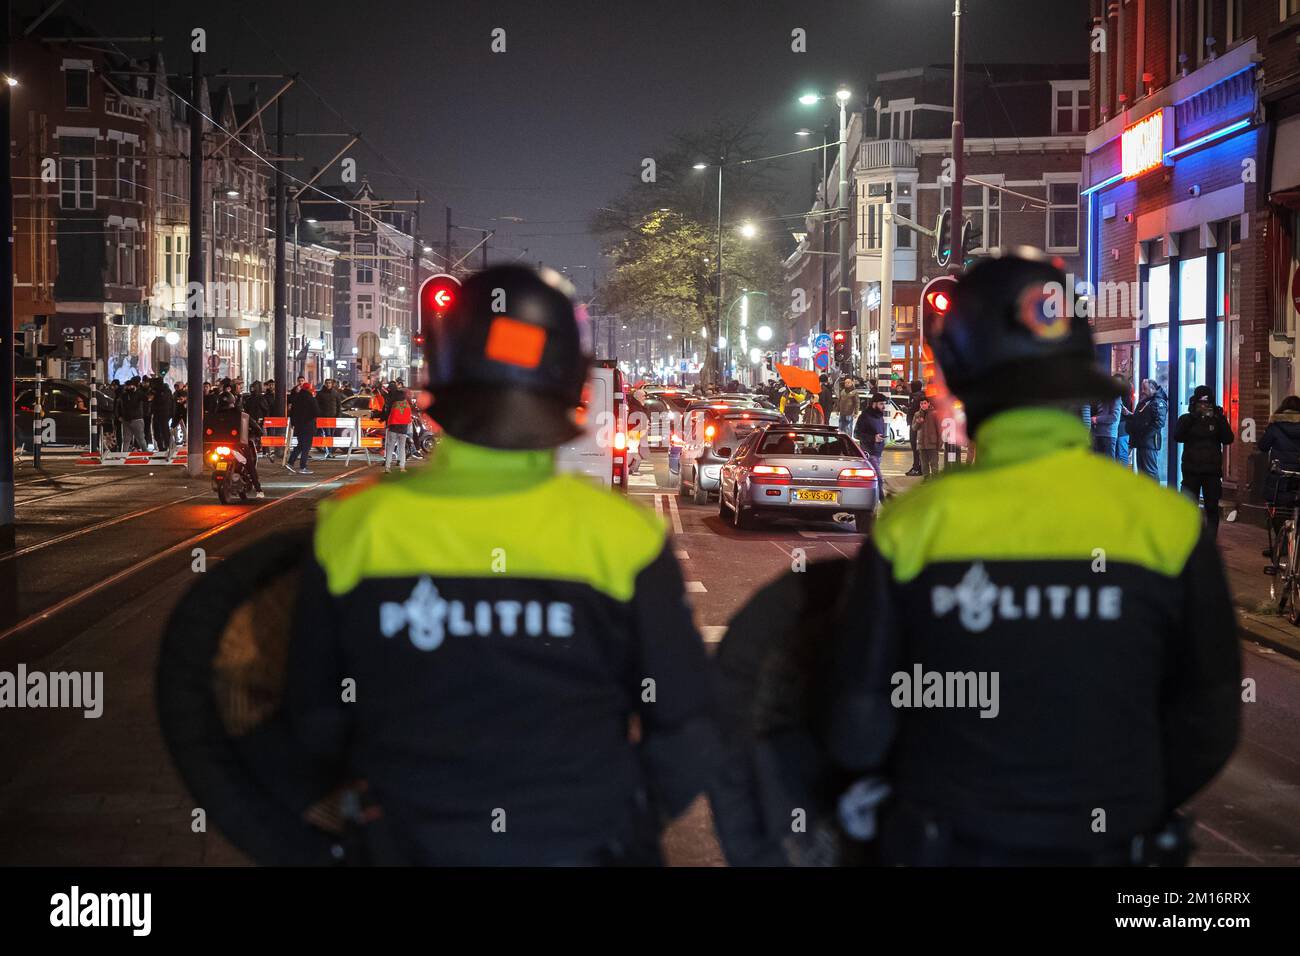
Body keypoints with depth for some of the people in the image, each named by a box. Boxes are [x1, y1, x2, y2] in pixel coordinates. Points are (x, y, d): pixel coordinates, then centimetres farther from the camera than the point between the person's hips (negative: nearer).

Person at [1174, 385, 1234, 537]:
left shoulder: (1217, 420, 5)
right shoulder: (1186, 419, 4)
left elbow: (1228, 439, -6)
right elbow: (1178, 437, -12)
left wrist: (1221, 421, -17)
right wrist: (1191, 419, -20)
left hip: (1212, 471, 0)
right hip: (1191, 470, 0)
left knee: (1212, 507, 1)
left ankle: (1211, 540, 6)